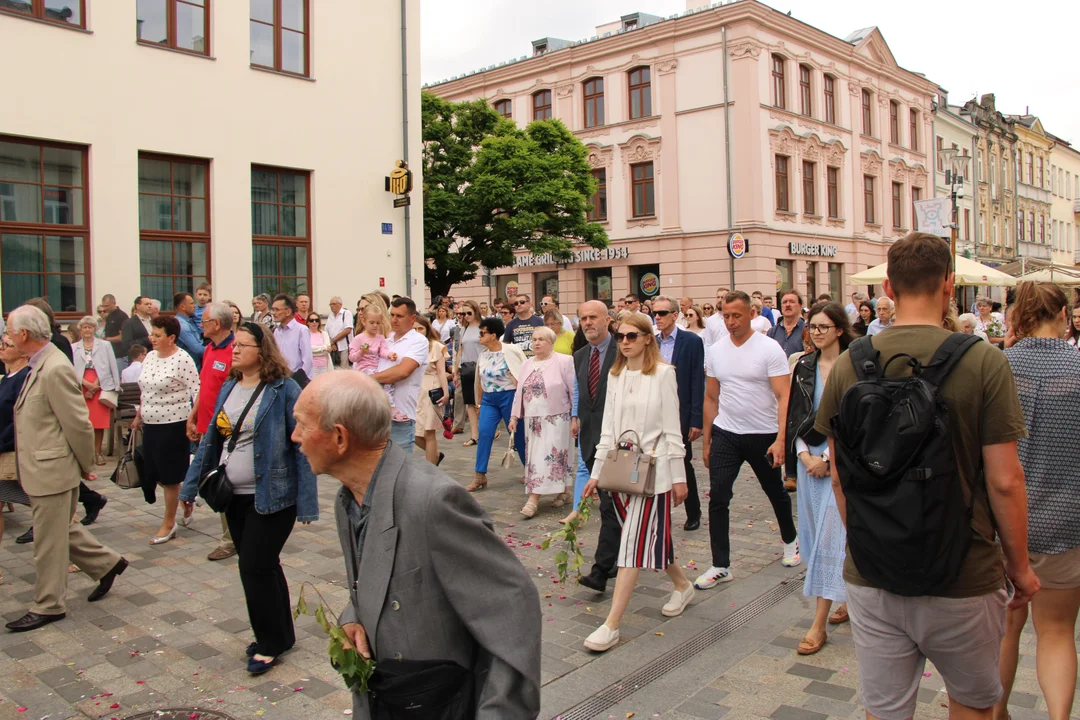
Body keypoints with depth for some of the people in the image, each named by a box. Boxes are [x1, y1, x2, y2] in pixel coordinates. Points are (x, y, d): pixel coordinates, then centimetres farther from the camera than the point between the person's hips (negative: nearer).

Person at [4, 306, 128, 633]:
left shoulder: (55, 369, -22)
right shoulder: (40, 365, 9)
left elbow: (79, 424, -21)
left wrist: (86, 467, -11)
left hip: (53, 470, -9)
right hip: (41, 470, 9)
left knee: (49, 541, 4)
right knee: (61, 529, 21)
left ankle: (48, 606, 18)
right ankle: (107, 563, 34)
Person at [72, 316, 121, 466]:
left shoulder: (105, 345, 8)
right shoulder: (74, 348, 8)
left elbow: (111, 368, 2)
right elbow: (72, 370, 1)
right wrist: (87, 384, -12)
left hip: (101, 388, 0)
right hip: (82, 389, 0)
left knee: (99, 422, 1)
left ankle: (98, 452, 11)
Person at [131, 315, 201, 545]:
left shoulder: (182, 360, -14)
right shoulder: (150, 356, 9)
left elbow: (195, 392, -16)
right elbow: (144, 391, 19)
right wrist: (138, 416, 21)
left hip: (173, 425, -7)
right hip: (151, 424, 8)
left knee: (169, 476, 3)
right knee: (152, 473, 12)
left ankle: (169, 523, 16)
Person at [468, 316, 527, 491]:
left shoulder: (509, 351, -12)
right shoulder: (483, 355, 6)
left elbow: (520, 376, -9)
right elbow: (480, 381, 14)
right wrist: (479, 403, 17)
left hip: (508, 397, -5)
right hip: (488, 399, 5)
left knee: (518, 434, 6)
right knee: (484, 433, -7)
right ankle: (480, 476, -2)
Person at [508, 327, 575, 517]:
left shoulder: (564, 361, -7)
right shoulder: (527, 364, 12)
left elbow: (574, 391, -7)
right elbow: (519, 392, 16)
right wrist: (514, 416, 11)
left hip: (556, 419, -6)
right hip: (532, 419, 7)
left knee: (549, 456, -6)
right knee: (535, 457, 7)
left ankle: (534, 499, -6)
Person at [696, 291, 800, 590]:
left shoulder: (769, 348, -11)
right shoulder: (714, 351, 2)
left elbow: (783, 397, -15)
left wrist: (780, 439, -24)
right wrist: (706, 439, 9)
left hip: (763, 435, -3)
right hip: (725, 434, 3)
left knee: (775, 492, 17)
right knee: (717, 498, -6)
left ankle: (790, 540, 44)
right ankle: (721, 566, 3)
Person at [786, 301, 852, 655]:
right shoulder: (804, 365, 8)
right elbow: (795, 414, 8)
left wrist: (827, 457, -13)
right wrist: (803, 453, -5)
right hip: (809, 456, 6)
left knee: (830, 535, -6)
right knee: (815, 532, 11)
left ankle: (819, 624, -2)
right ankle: (850, 596, 31)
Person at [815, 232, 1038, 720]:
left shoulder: (848, 365, -5)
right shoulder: (983, 361, -13)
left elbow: (840, 477, 2)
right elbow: (1004, 480, -11)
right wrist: (1020, 565, 4)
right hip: (962, 578, -2)